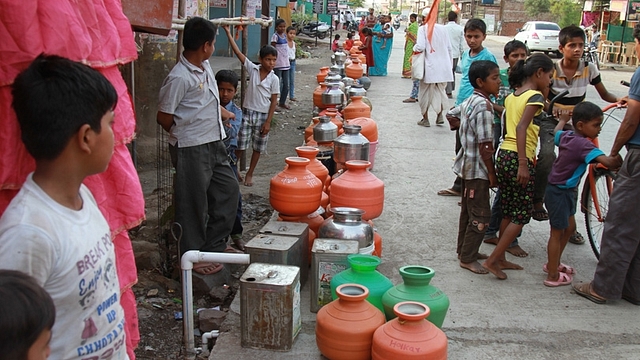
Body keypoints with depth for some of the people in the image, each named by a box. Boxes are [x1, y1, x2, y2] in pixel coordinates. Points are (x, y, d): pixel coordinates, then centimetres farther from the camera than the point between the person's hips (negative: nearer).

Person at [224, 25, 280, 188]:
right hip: (247, 112, 0)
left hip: (263, 115, 0)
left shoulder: (274, 79, -5)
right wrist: (228, 33, -12)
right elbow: (238, 52, -7)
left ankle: (249, 174, 26)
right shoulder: (253, 69, -2)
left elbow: (274, 101, -3)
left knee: (258, 148, 10)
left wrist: (268, 121, -7)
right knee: (240, 146, 1)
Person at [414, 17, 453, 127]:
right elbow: (449, 47, 8)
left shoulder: (423, 29, -9)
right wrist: (450, 62, 18)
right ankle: (440, 115, 15)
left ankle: (425, 119, 14)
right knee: (440, 91, 19)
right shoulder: (442, 28, 4)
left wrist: (414, 47, 3)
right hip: (443, 66, 4)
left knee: (425, 92, 9)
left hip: (430, 67, -4)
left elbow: (420, 47, -19)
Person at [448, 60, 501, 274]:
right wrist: (492, 173, -18)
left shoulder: (470, 101, 6)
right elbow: (485, 145, -23)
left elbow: (452, 114, 25)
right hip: (477, 169, -10)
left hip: (467, 165, 10)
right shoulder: (484, 106, -21)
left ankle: (464, 250, 30)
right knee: (480, 216, -2)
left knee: (468, 210, 19)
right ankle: (468, 258, 6)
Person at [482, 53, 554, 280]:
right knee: (521, 215, 3)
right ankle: (492, 260, 3)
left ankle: (500, 259, 25)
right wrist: (523, 164, -26)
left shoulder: (512, 97, 14)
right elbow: (521, 128, -22)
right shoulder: (535, 96, -10)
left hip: (503, 155, 8)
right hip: (518, 158, -8)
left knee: (508, 212, 17)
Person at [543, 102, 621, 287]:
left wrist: (563, 119, 42)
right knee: (557, 232, 1)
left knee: (569, 227, 22)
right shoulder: (583, 144, -25)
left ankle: (553, 263, 36)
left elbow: (556, 132, 25)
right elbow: (606, 161, -38)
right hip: (559, 193, -10)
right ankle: (553, 276, 12)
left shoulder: (566, 136, 0)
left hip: (566, 191, 10)